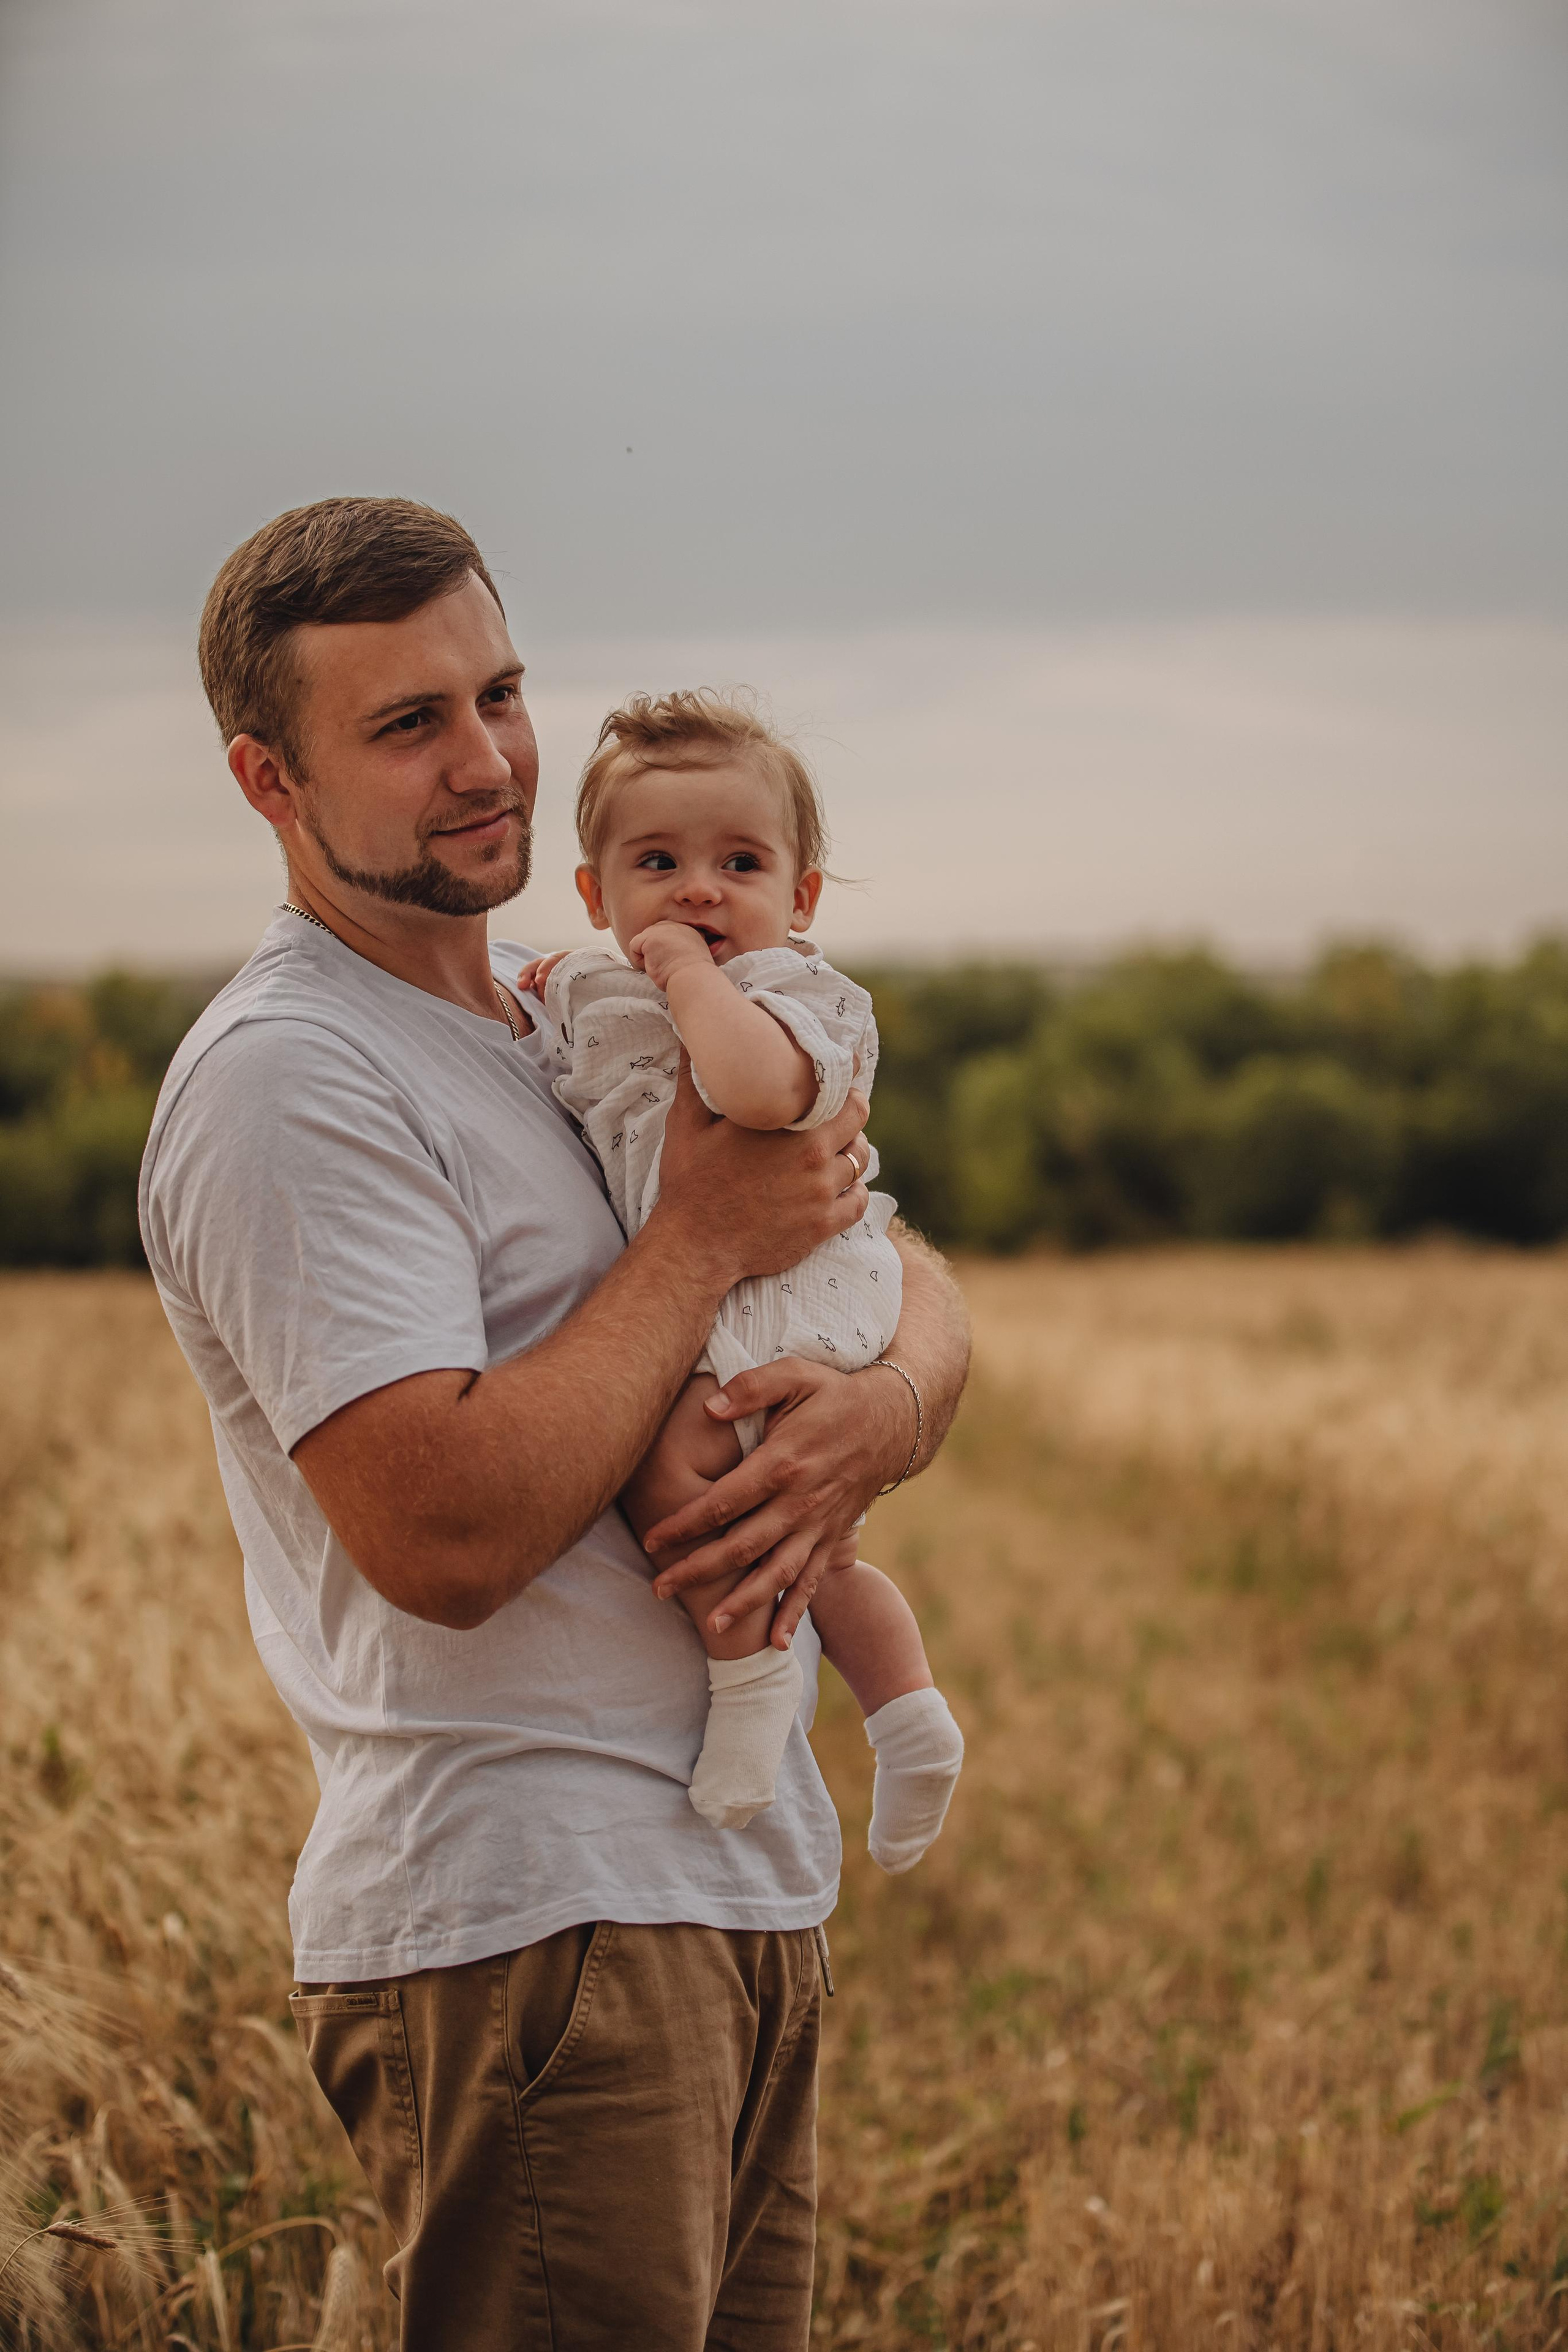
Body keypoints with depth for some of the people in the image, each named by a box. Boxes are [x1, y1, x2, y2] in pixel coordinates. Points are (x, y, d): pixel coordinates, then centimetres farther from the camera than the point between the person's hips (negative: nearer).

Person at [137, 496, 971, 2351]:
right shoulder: (284, 1081, -13)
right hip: (526, 1921, -8)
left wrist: (883, 1408, -8)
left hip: (746, 1883, 9)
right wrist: (707, 1238, -14)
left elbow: (909, 1279, 17)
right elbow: (445, 1534, -23)